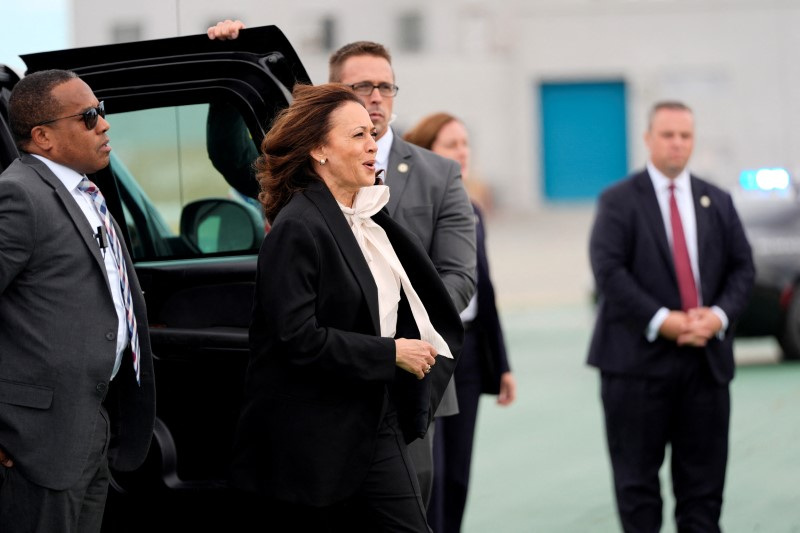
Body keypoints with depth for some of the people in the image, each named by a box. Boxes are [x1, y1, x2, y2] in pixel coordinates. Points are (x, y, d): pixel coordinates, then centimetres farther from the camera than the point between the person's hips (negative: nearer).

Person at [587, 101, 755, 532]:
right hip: (639, 356, -4)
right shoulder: (619, 201, -1)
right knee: (637, 480, 1)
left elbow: (741, 267, 10)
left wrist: (719, 314, -9)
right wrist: (661, 321, -19)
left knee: (703, 481, 5)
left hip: (706, 359, 4)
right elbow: (608, 271, -11)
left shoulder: (717, 202, 13)